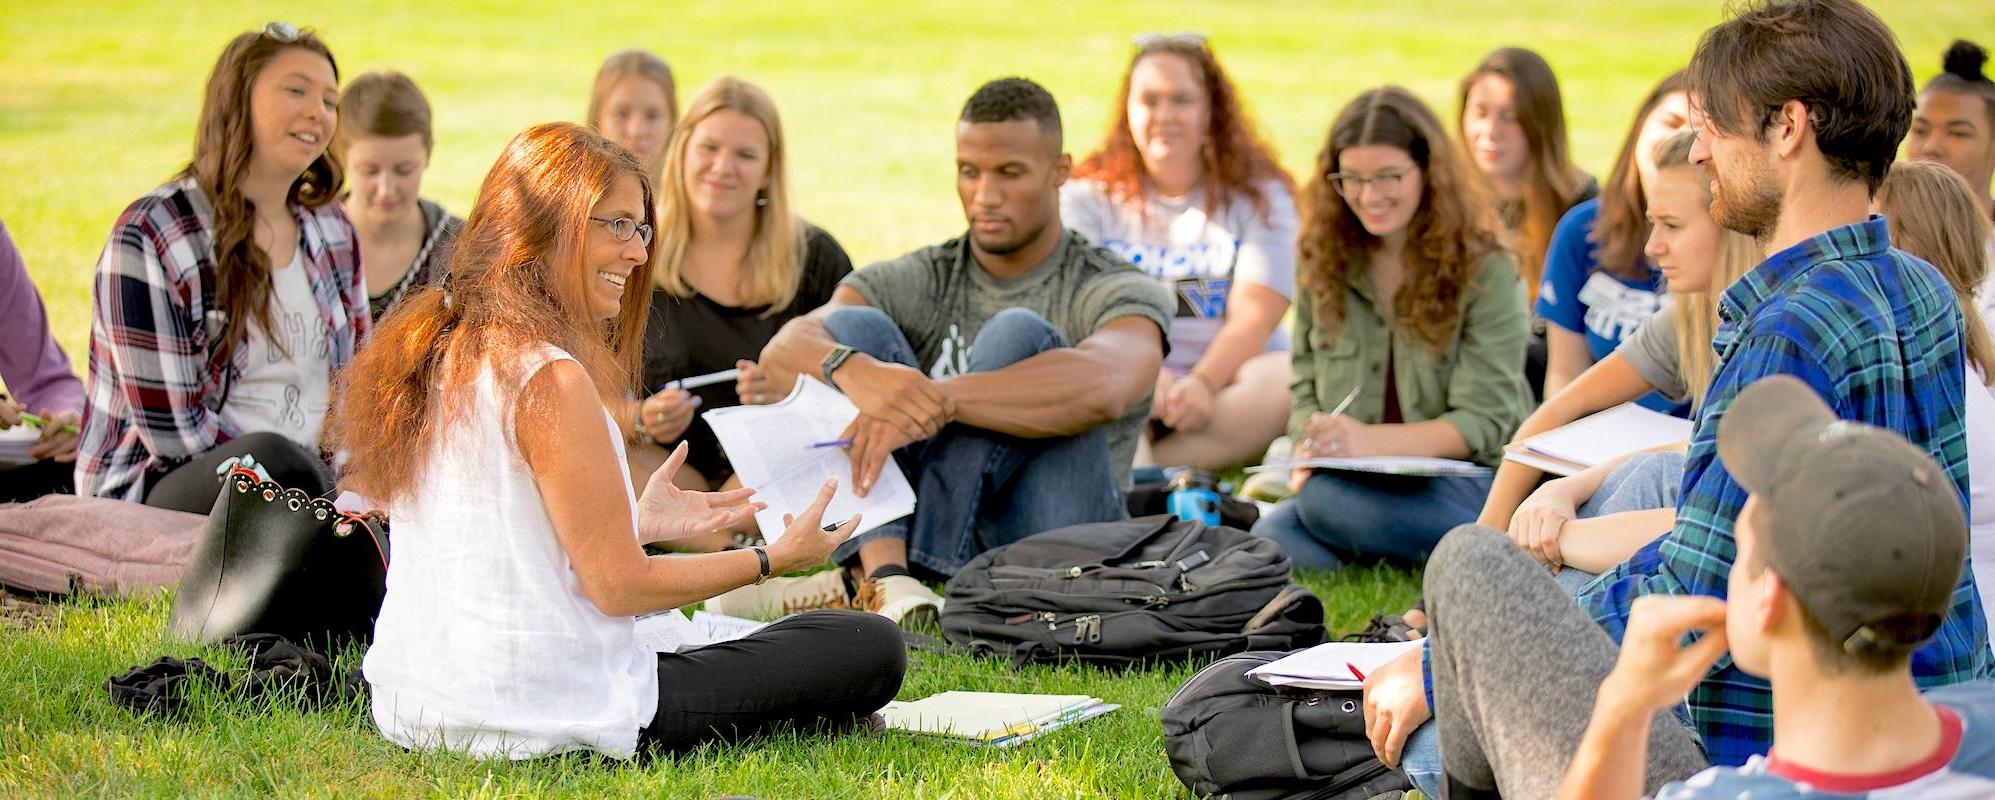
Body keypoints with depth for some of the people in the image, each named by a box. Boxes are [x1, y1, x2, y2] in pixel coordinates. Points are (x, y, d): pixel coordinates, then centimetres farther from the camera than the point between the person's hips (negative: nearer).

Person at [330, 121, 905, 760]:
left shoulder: (425, 352, 8)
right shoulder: (551, 378, -18)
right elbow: (621, 586, -14)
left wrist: (633, 524, 19)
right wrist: (775, 558, 0)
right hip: (535, 720, -9)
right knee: (870, 648, -3)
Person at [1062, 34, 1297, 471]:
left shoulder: (1259, 195, 8)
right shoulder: (1087, 196, 9)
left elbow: (1254, 313, -6)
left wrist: (1203, 383, -25)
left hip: (1225, 381, 0)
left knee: (1290, 379, -32)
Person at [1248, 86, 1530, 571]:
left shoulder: (1486, 273, -3)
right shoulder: (1323, 264, 11)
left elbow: (1484, 420, -9)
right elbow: (1305, 390, 14)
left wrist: (1371, 441, -23)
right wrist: (1312, 447, -10)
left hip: (1462, 481, -5)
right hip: (1355, 483, 5)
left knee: (1327, 500, -35)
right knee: (1271, 537, -30)